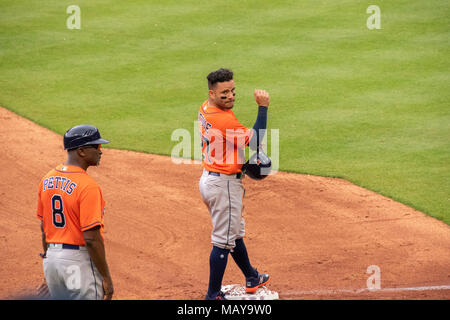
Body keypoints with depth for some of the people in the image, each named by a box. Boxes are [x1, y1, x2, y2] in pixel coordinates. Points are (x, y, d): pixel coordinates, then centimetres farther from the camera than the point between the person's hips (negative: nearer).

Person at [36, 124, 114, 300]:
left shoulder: (47, 180, 6)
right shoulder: (88, 186, -18)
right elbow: (91, 238, -21)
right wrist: (106, 277, -15)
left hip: (51, 259, 8)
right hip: (80, 261, -8)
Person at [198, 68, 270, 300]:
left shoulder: (205, 110, 2)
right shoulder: (225, 120, -28)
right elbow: (255, 140, -20)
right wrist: (263, 107, -18)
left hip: (208, 178, 10)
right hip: (225, 184, -10)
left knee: (235, 232, 25)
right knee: (223, 241, 0)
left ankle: (251, 278, 44)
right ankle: (213, 296, 6)